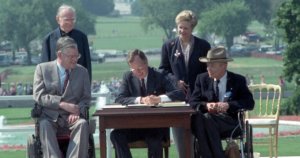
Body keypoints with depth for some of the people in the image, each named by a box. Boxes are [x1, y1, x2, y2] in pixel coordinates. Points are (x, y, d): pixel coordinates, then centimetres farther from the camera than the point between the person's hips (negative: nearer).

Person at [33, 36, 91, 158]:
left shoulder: (82, 71, 12)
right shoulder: (42, 69, 5)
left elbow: (86, 98, 9)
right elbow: (38, 95, -5)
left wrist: (78, 110, -14)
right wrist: (62, 104, -17)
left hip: (71, 117, 2)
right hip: (49, 117, -1)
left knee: (82, 124, -31)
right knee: (44, 125, -35)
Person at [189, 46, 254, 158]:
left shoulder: (238, 80, 9)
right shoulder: (202, 79, 14)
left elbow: (249, 103, -1)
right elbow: (193, 102, 7)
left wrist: (228, 105, -17)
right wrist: (206, 105, -16)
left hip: (230, 122, -2)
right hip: (208, 119, 2)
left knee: (208, 118, -35)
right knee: (196, 117, -34)